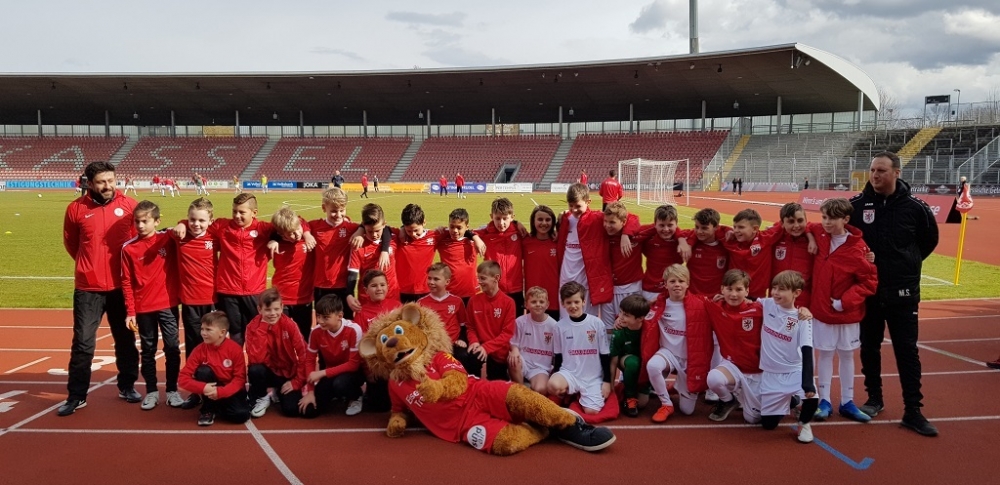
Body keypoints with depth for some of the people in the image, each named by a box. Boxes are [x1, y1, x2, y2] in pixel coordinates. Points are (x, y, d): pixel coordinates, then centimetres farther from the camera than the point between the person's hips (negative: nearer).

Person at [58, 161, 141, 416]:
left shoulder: (129, 205, -4)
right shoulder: (76, 209, -5)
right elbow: (70, 243, 10)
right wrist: (91, 264, 13)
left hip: (122, 285, 1)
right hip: (88, 287, -1)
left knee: (125, 340, 13)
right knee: (83, 342, 2)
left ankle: (127, 386, 28)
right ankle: (76, 395, 13)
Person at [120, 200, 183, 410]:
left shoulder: (168, 239, -5)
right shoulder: (129, 248, -4)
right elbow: (126, 282, -1)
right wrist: (130, 311, -3)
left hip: (168, 305, 0)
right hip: (143, 308, 0)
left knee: (172, 348, 3)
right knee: (148, 350, 11)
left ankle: (172, 390, 15)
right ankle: (151, 391, 21)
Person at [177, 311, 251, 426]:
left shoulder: (235, 349, -16)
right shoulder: (199, 350, -11)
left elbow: (239, 379, -15)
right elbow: (183, 378, -15)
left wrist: (220, 392, -31)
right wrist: (203, 388, -31)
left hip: (230, 390, -1)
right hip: (210, 387, 1)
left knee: (241, 414, -27)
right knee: (203, 371, -28)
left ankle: (216, 407, 6)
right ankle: (208, 409, -10)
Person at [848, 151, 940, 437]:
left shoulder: (914, 207, -6)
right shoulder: (856, 205, -5)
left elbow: (930, 240, 10)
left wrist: (908, 263, 7)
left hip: (902, 292, -1)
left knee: (907, 351, 2)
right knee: (869, 348, 11)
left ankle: (913, 411, 9)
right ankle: (874, 399, 27)